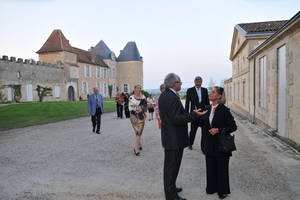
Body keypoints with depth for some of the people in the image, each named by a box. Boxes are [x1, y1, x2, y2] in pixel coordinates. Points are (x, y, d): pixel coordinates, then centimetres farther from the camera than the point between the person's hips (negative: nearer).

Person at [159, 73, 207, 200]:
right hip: (175, 139, -10)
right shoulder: (172, 97, -22)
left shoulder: (163, 95, 9)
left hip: (168, 137, 10)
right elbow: (176, 119, -26)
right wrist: (194, 115, -23)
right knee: (172, 167, 2)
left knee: (169, 165, 22)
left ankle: (170, 188, 38)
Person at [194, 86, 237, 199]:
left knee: (221, 167, 9)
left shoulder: (224, 110, -14)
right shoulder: (207, 109, 4)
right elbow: (203, 124, 10)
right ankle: (212, 187, 33)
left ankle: (223, 190, 29)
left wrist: (218, 130, -21)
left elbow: (233, 126, -12)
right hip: (209, 144, 5)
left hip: (221, 144, -5)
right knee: (210, 167, 15)